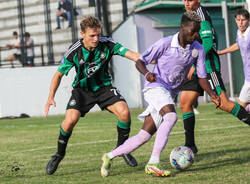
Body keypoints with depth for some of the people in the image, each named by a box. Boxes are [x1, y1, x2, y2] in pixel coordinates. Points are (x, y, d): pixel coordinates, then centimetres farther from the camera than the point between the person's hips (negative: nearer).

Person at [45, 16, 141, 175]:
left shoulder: (107, 44, -18)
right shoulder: (74, 51, -19)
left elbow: (130, 54, -24)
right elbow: (59, 74, -7)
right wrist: (51, 97, -16)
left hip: (104, 87, 1)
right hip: (82, 89, -1)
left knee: (124, 112, -22)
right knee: (71, 120, -24)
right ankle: (59, 154, 3)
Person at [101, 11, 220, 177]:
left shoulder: (198, 50, 0)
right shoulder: (165, 43, -12)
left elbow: (202, 77, 4)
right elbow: (140, 62, -6)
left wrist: (212, 94, -14)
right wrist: (147, 73, -28)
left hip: (170, 94, 6)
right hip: (155, 87, -6)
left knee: (144, 136, 2)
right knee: (171, 116, -33)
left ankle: (110, 157, 18)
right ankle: (153, 163, -34)